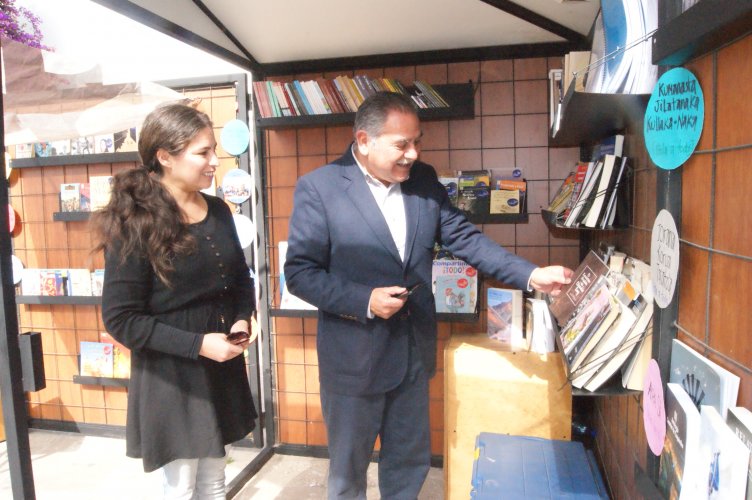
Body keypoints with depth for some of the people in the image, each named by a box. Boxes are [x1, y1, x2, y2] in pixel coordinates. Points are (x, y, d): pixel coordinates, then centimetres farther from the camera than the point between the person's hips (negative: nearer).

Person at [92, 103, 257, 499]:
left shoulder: (218, 211, 1)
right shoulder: (134, 225, -16)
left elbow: (239, 277, 13)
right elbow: (120, 318, -16)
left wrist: (242, 318, -6)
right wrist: (197, 344, -22)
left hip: (221, 370, 6)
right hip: (169, 377, -5)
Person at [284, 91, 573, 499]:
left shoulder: (424, 180, 1)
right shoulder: (318, 187, -13)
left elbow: (465, 238, 1)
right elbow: (299, 272, -13)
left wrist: (531, 276, -9)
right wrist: (365, 301, -23)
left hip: (413, 352, 5)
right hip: (353, 357, -4)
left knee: (410, 463, 21)